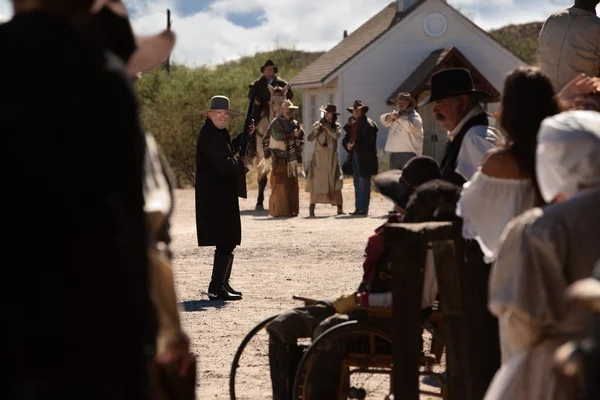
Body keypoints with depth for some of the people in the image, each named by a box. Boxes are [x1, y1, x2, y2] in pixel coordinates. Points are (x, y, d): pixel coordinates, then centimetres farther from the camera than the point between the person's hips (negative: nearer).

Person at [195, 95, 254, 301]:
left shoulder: (219, 133, 15)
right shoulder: (209, 134, -17)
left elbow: (228, 150, 32)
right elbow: (222, 164, -25)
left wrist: (245, 135, 20)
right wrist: (242, 163, -8)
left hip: (223, 194, 11)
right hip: (216, 196, -11)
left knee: (229, 241, 18)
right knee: (226, 242, -12)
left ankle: (223, 284, 27)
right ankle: (216, 288, -11)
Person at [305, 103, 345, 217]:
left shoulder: (337, 126, 7)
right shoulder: (317, 124, 6)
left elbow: (336, 135, -13)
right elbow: (309, 138, -4)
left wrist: (326, 127, -11)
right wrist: (317, 128, -16)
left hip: (332, 157, 0)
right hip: (319, 157, 0)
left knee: (335, 182, -7)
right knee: (315, 182, -5)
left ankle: (340, 208, -6)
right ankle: (312, 208, -1)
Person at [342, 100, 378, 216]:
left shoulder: (368, 124, -8)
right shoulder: (351, 124, 17)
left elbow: (369, 141, -16)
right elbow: (345, 139, 16)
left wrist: (355, 145, -20)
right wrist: (347, 145, -6)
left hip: (365, 158, -8)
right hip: (354, 156, 8)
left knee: (364, 183, -7)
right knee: (357, 184, 10)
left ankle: (363, 208, -7)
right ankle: (358, 208, 15)